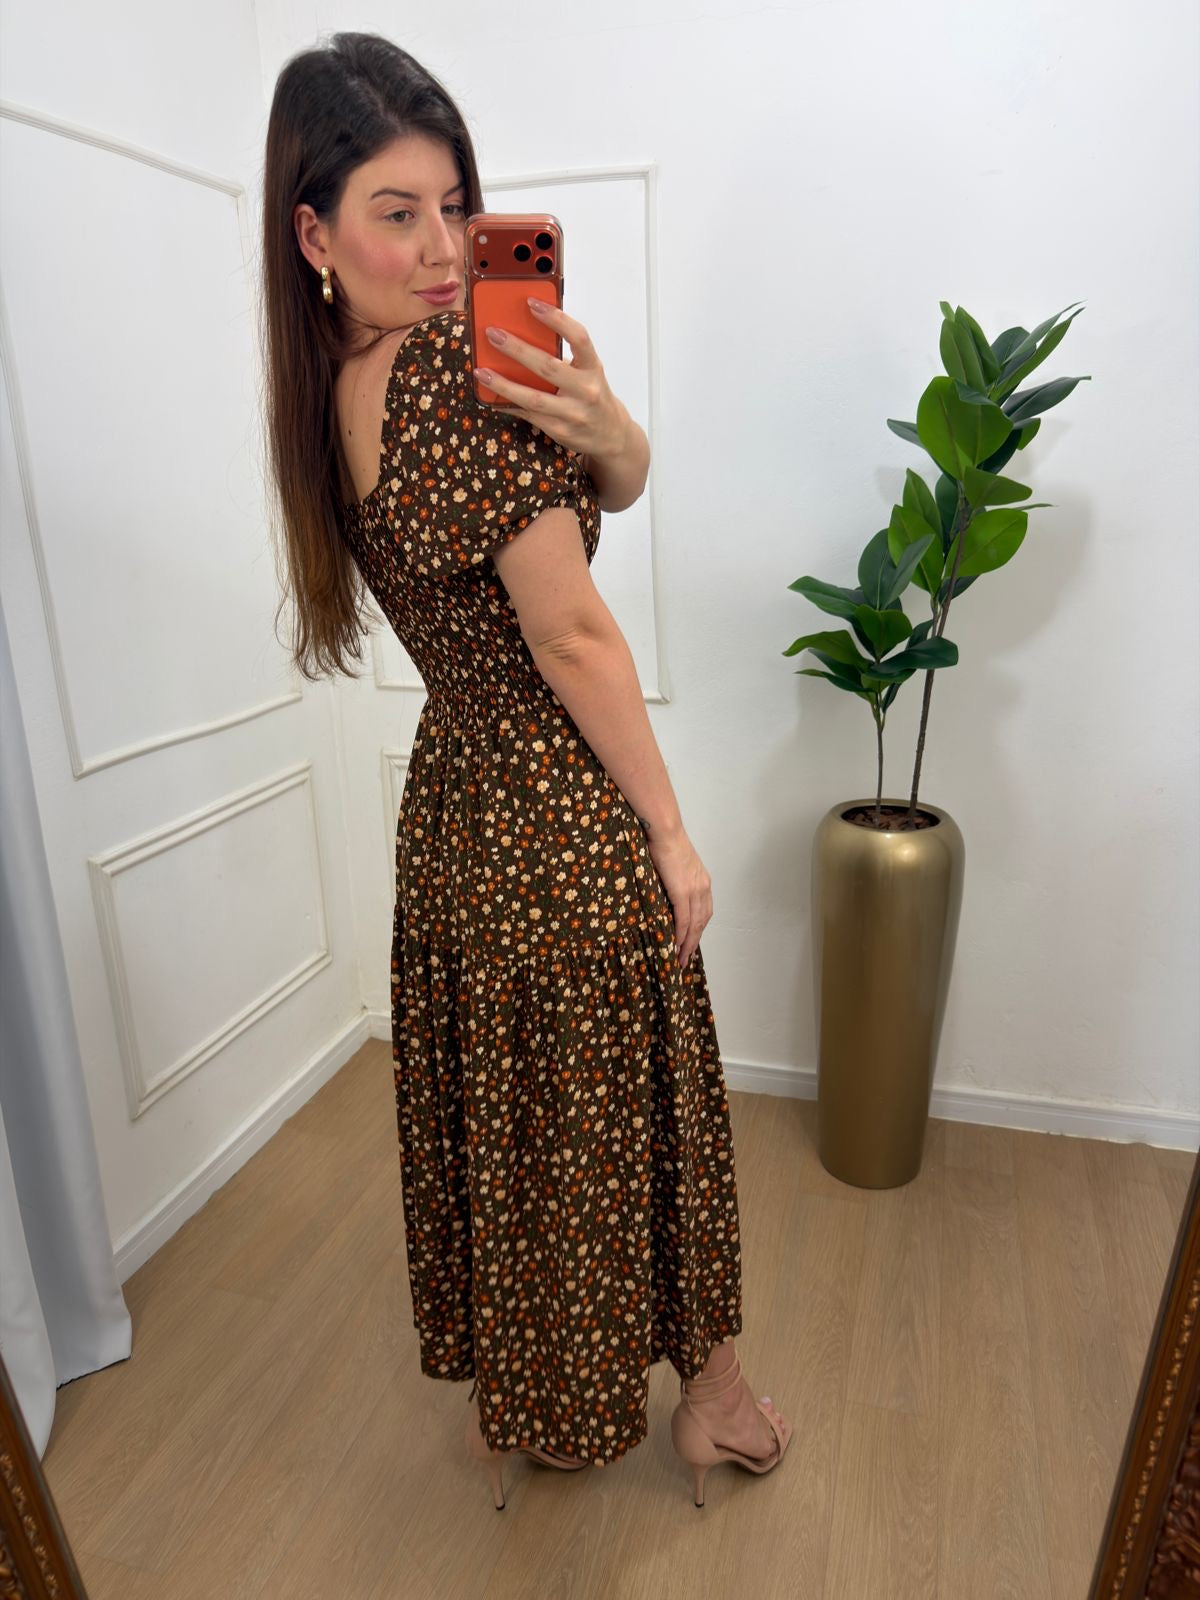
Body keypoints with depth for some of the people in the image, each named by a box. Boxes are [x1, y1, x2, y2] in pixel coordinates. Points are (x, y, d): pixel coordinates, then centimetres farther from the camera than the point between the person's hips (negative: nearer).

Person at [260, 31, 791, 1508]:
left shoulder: (328, 389, 6)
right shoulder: (463, 375, -20)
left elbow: (620, 486, 5)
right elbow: (572, 636, -20)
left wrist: (599, 421, -18)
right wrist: (673, 834, -12)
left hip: (449, 803, 8)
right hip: (566, 825, -8)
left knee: (483, 1106, 21)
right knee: (620, 1107, 13)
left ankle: (502, 1387, 46)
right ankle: (703, 1378, 41)